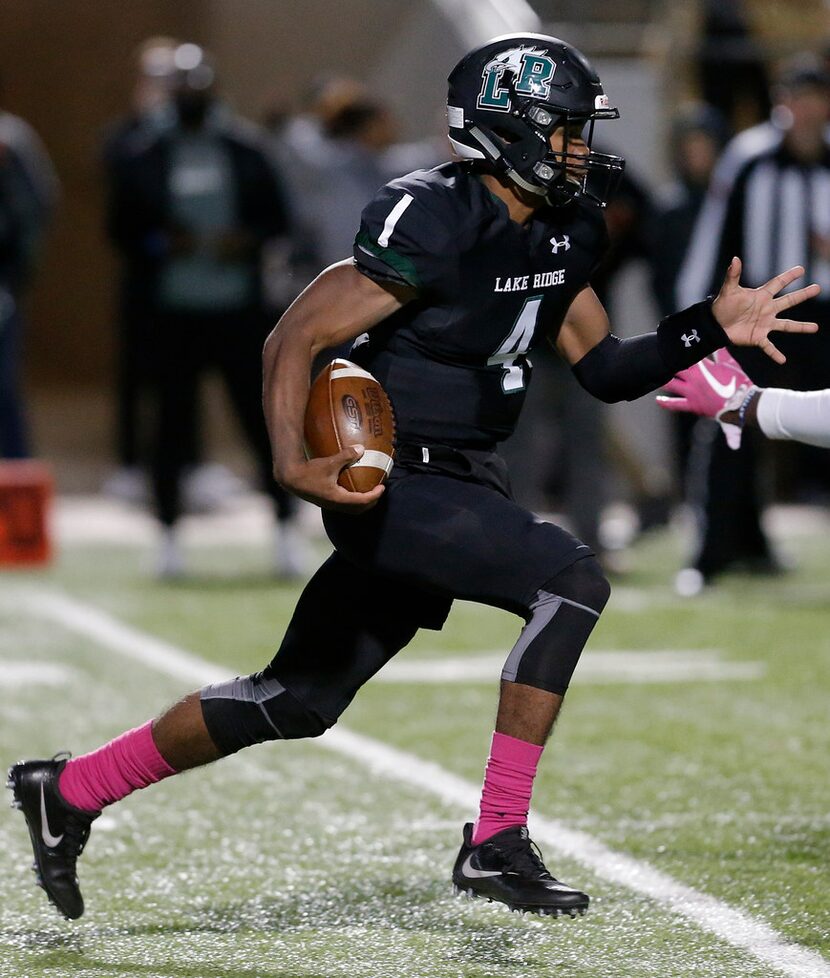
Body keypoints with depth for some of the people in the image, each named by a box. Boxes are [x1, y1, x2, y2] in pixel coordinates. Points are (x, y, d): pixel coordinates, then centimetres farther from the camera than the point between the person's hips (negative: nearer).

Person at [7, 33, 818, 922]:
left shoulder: (562, 233, 7)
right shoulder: (433, 224, -19)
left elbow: (604, 370, 15)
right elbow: (295, 339, -19)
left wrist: (711, 329, 0)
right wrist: (293, 461, -33)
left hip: (457, 481, 9)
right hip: (392, 482, -9)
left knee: (300, 701, 15)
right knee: (568, 578, -21)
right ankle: (496, 844, -15)